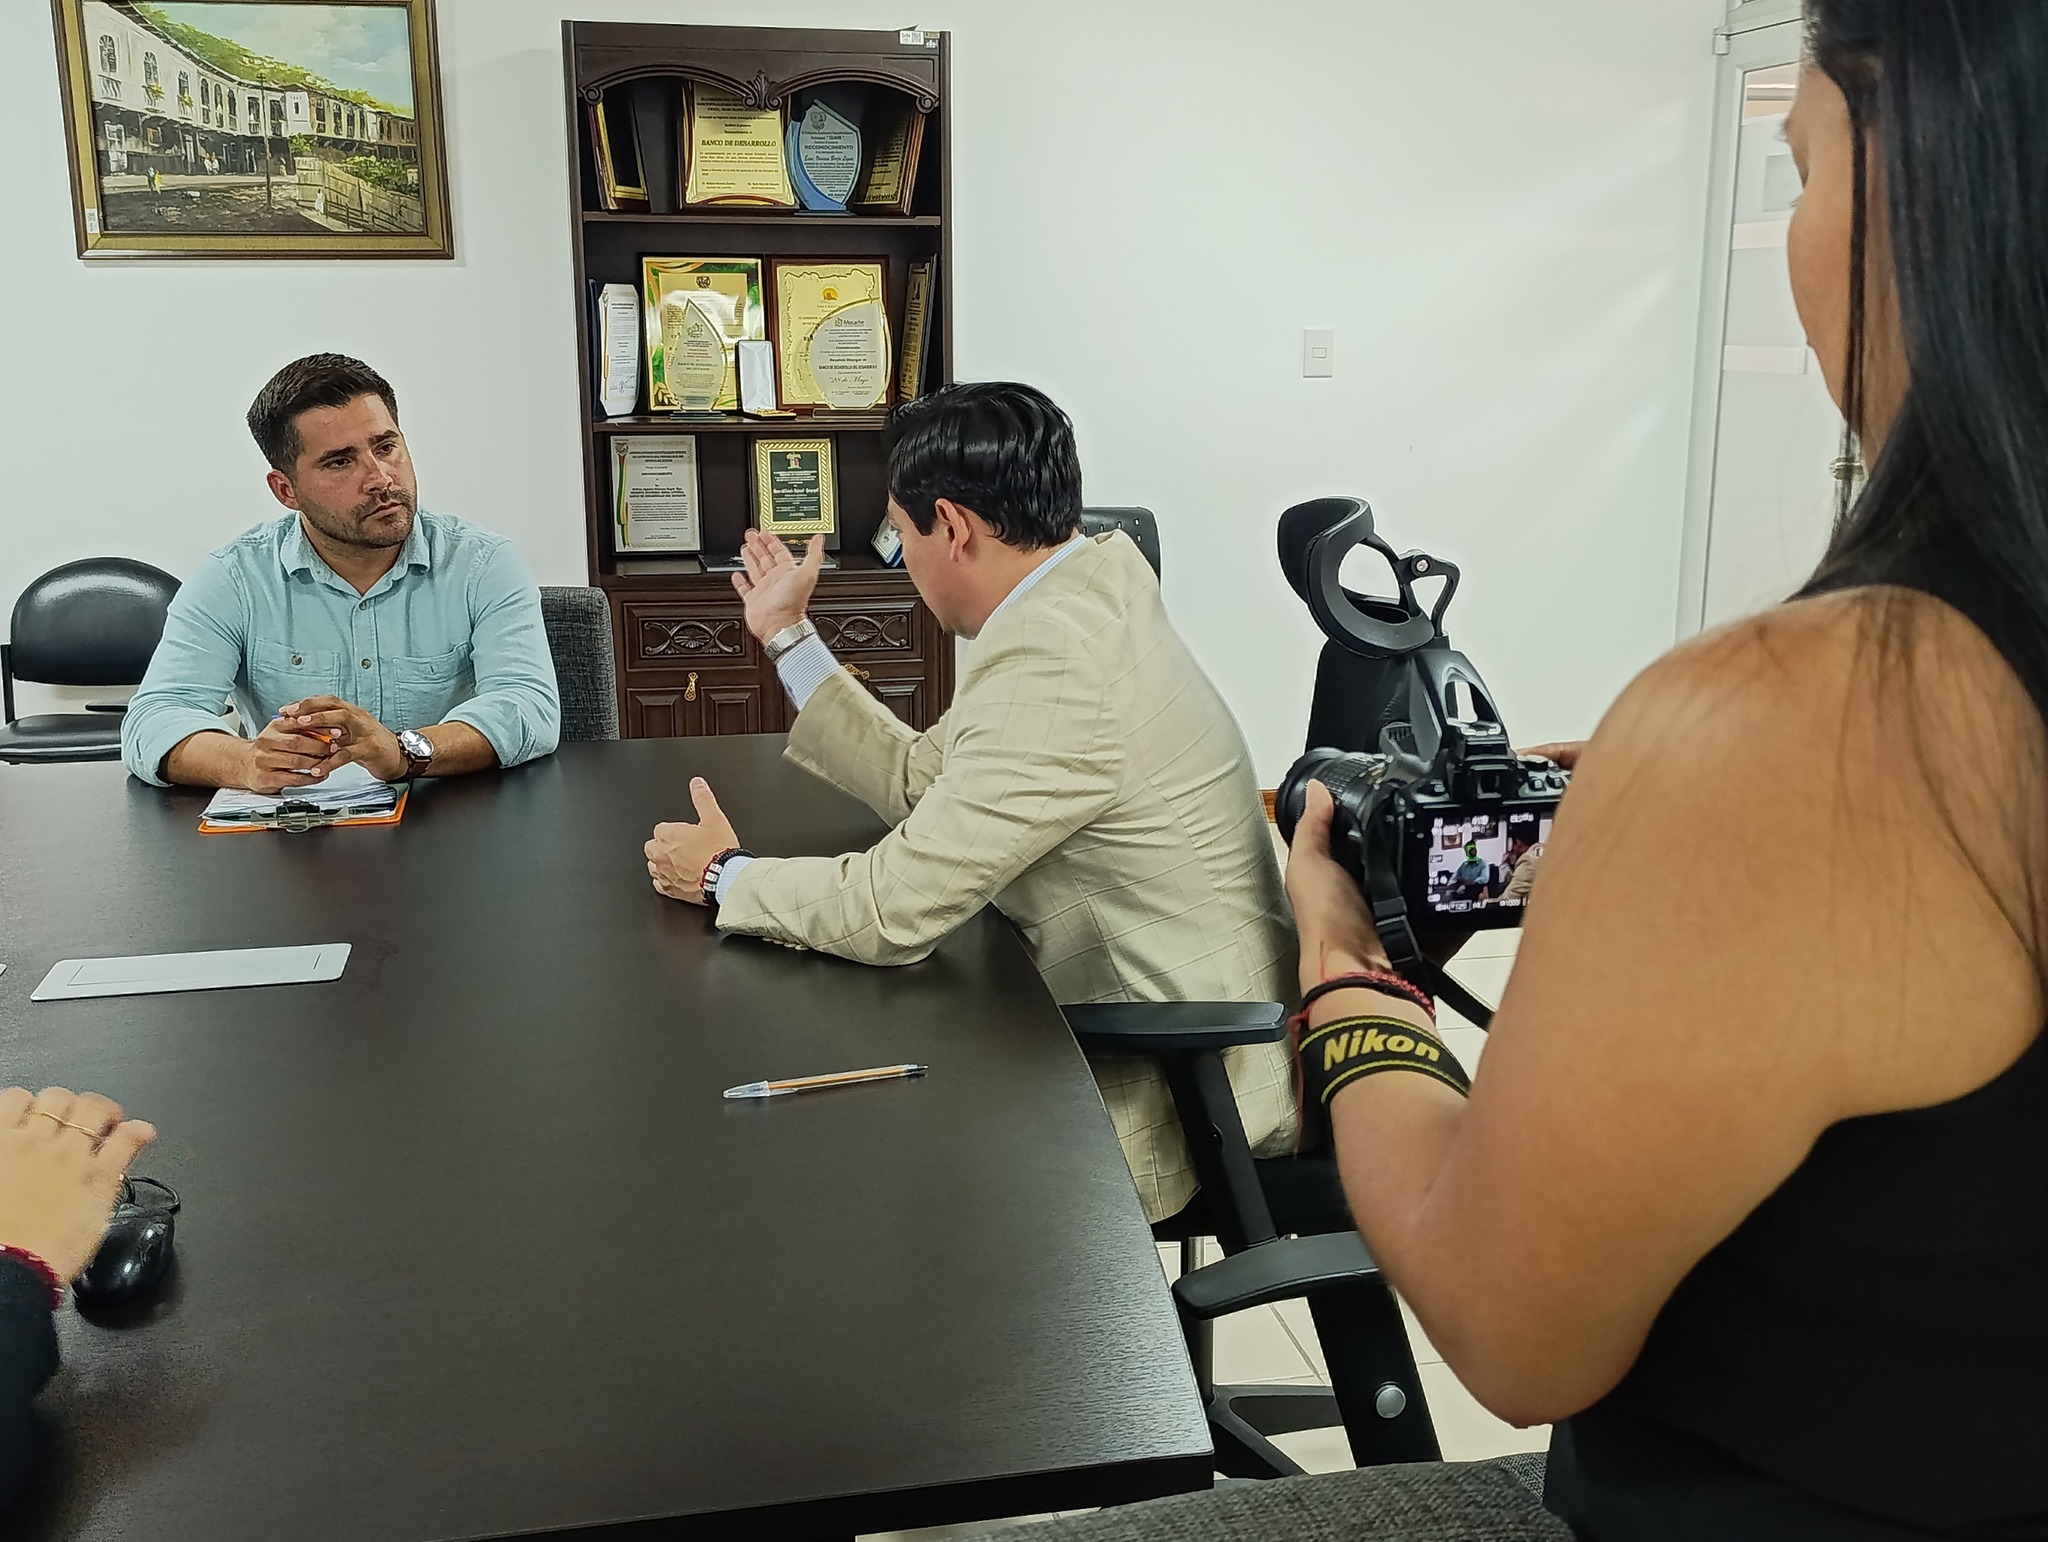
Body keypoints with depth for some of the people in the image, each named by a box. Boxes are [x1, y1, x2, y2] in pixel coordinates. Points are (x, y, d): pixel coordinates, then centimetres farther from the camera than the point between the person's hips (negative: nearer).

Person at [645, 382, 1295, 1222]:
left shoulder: (1056, 666, -27)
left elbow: (893, 907, -23)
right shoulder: (1082, 597, 4)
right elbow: (921, 777, 13)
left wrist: (723, 876, -6)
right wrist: (788, 636, 16)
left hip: (1182, 1095, -9)